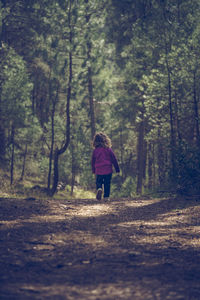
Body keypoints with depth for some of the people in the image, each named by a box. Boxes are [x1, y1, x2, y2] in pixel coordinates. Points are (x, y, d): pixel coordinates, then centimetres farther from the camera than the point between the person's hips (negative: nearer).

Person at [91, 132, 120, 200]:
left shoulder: (95, 150, 1)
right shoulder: (108, 149, -3)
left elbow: (93, 161, 10)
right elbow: (114, 160, 0)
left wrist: (93, 170, 23)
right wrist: (117, 169, 8)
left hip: (99, 171, 0)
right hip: (108, 170, 0)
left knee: (98, 182, 11)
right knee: (107, 184, 9)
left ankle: (99, 189, -19)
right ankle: (106, 197, 5)